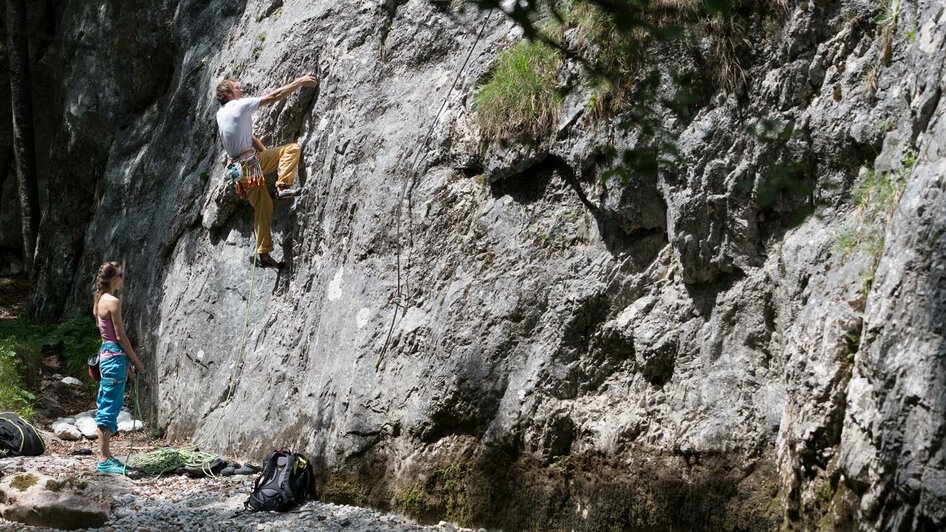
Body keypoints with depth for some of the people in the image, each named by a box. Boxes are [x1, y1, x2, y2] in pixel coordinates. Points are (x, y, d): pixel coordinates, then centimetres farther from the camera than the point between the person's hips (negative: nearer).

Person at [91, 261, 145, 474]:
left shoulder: (100, 300, 14)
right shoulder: (113, 302, -14)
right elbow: (120, 336, -14)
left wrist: (125, 363, 19)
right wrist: (136, 361, -5)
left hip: (106, 354, 10)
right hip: (114, 357, -10)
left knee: (105, 408, 12)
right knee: (110, 408, -7)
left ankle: (105, 455, 17)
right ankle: (104, 460, -6)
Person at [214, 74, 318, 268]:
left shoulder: (220, 114, 20)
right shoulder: (240, 105, -5)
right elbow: (274, 96, -6)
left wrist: (266, 154, 26)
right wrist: (300, 82, 0)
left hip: (239, 167, 8)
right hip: (251, 162, -8)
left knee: (263, 206, 11)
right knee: (291, 148, -4)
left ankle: (263, 253, 8)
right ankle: (283, 186, -17)